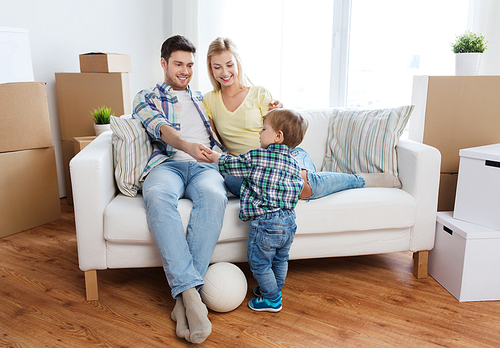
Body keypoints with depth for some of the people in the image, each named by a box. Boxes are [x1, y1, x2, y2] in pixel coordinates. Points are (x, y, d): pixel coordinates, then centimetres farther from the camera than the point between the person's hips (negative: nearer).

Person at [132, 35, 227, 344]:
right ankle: (191, 292, -40)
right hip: (168, 163, -1)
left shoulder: (203, 99, 33)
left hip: (206, 165, 2)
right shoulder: (147, 98, 20)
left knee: (213, 196, -36)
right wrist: (185, 144, -25)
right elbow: (159, 127, -3)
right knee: (158, 197, -39)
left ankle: (183, 293, -35)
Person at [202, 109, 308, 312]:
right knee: (280, 260, 25)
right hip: (289, 222, 8)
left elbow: (229, 164, 0)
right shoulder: (293, 163, 5)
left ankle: (272, 299, 23)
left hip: (266, 222, -8)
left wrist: (213, 156, 21)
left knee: (259, 263, 11)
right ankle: (275, 289, 43)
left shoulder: (255, 158, -13)